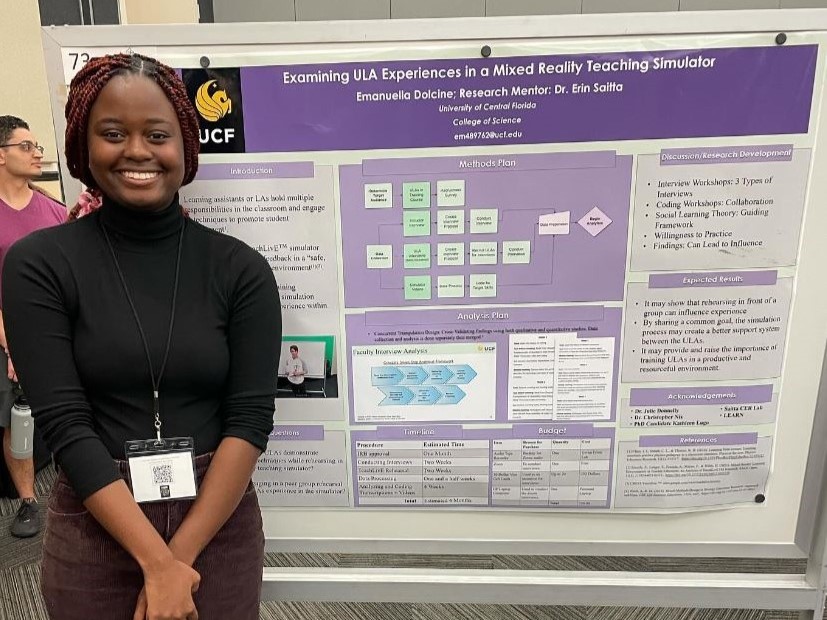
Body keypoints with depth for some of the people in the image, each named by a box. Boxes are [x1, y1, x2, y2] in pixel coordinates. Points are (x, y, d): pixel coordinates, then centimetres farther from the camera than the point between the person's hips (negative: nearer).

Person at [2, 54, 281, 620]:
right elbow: (64, 424, -12)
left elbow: (251, 418, -10)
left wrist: (181, 554, -15)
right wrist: (156, 561, -16)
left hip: (221, 524, 1)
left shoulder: (241, 269, -6)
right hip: (94, 534, 0)